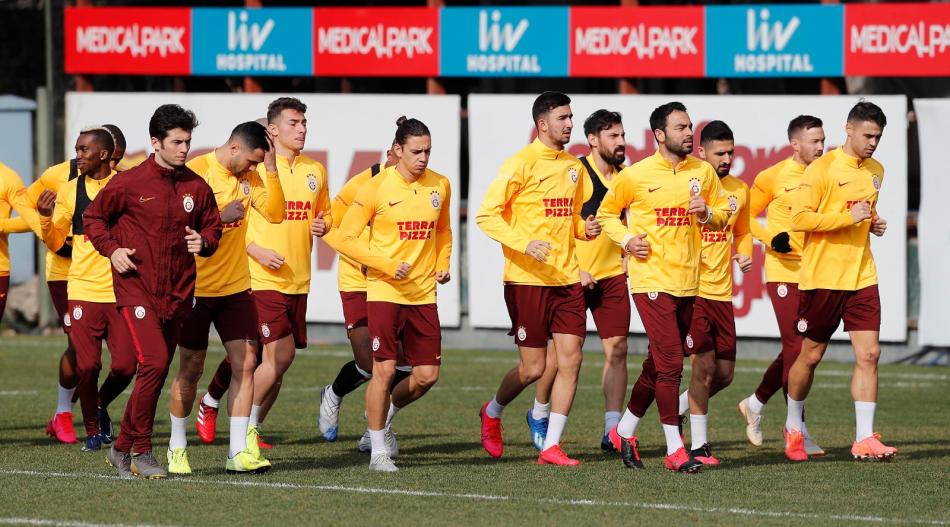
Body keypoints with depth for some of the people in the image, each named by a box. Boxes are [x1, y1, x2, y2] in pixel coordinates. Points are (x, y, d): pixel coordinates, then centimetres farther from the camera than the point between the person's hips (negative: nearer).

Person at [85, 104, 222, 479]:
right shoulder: (130, 183, -5)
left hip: (177, 293, 5)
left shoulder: (197, 188, 6)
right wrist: (111, 249, -7)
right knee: (154, 362, -18)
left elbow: (212, 225, 18)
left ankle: (122, 448, 20)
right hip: (137, 288, -5)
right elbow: (93, 217, 7)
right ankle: (140, 450, -7)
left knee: (157, 371, 7)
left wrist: (204, 242, -3)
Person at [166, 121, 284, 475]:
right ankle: (177, 449, 17)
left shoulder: (249, 177, 6)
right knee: (191, 370, 2)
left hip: (236, 287, 5)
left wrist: (271, 169, -10)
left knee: (245, 363, -4)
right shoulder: (196, 172, -12)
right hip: (197, 287, -5)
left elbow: (275, 214, -4)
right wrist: (220, 217, -20)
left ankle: (239, 452, -2)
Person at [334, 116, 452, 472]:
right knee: (384, 370, -8)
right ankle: (378, 452, 3)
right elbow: (346, 237, -8)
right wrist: (387, 265, -16)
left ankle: (384, 414, 31)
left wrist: (442, 264, 7)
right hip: (384, 292, -5)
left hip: (423, 293, 5)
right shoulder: (377, 187, -9)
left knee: (427, 375, 3)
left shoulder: (440, 185, 6)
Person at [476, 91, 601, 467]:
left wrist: (585, 229, 3)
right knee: (533, 368, -1)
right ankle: (492, 413, 29)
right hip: (527, 279, -6)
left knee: (570, 360, -4)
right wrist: (524, 243, -24)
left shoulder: (574, 167, 13)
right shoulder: (521, 163, -8)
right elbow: (487, 216, -12)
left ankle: (551, 446, 2)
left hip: (566, 279, 6)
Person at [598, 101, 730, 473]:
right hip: (651, 279, -5)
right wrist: (626, 240, -7)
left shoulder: (703, 172, 7)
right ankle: (675, 449, -6)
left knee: (658, 364, 12)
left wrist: (707, 213, -6)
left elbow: (723, 214, 16)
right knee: (670, 363, -11)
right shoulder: (636, 175, -3)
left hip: (688, 282, 5)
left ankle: (625, 430, 30)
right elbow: (606, 212, 10)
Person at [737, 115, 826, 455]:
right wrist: (770, 239, -14)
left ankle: (756, 402, 33)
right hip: (784, 272, -6)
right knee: (796, 348, -8)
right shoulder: (774, 177, -6)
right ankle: (797, 431, -3)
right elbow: (748, 216, 1)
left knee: (796, 348, 11)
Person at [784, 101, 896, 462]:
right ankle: (793, 428, 27)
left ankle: (865, 439, -5)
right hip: (822, 278, -5)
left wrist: (873, 224, 7)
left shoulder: (876, 172, 12)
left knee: (869, 354, -6)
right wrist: (849, 217, -21)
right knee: (810, 355, 6)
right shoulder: (823, 169, -10)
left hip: (862, 277, 5)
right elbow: (800, 218, -17)